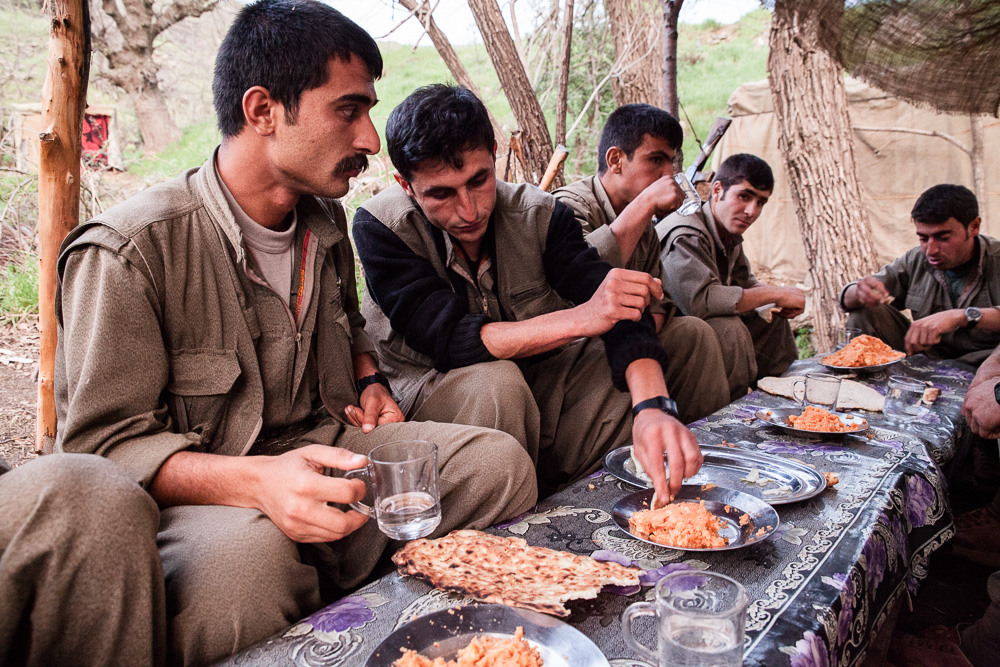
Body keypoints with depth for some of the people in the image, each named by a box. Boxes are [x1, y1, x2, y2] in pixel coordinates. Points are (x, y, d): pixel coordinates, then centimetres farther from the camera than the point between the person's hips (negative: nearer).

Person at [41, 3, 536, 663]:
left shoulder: (325, 219, 9)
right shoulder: (131, 250, -16)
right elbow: (103, 442, -16)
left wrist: (370, 380, 7)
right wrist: (255, 481, -34)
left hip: (325, 453, 7)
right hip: (200, 493, -6)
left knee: (498, 461, -13)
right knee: (247, 549, -42)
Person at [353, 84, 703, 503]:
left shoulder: (539, 214, -11)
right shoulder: (381, 227, -18)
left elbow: (619, 314, -21)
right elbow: (448, 340, -27)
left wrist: (651, 408, -40)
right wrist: (580, 318, -36)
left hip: (536, 375, 4)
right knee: (495, 382, -35)